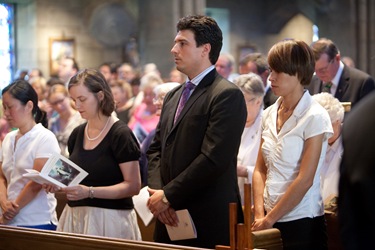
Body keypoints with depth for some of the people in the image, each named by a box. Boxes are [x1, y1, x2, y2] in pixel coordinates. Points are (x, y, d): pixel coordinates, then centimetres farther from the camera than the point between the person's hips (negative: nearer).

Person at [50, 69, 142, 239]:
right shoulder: (78, 133, 10)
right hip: (75, 217, 6)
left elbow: (133, 186, -15)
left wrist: (89, 192, -24)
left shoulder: (120, 134, -10)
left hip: (109, 218, -6)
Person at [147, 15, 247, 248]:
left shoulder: (228, 95, -10)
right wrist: (157, 190, -2)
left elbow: (213, 158, -18)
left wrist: (168, 195, -13)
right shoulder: (173, 95, 16)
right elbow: (156, 148, 16)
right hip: (170, 217, 7)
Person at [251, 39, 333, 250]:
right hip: (269, 221, 5)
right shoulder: (270, 115, 8)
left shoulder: (315, 117, -11)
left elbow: (305, 179, -15)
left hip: (301, 223, -5)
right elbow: (260, 170, 9)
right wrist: (260, 214, -4)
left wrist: (269, 220, -12)